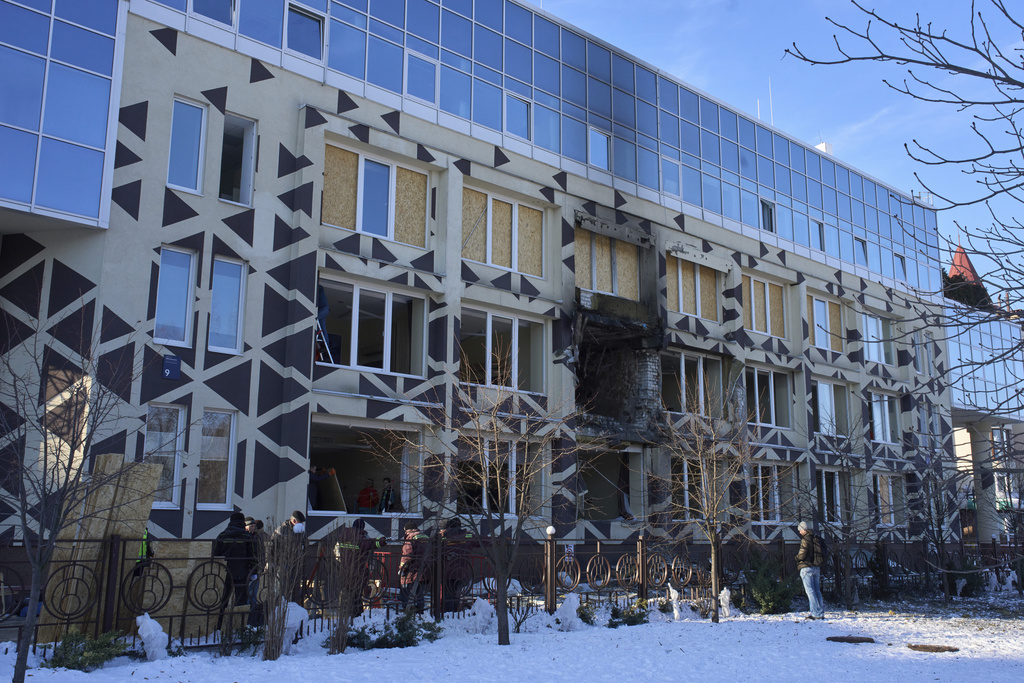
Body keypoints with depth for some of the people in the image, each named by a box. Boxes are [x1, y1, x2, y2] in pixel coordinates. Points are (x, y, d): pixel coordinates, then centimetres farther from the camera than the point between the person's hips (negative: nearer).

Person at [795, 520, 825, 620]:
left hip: (807, 567, -8)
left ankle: (815, 613, -8)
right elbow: (822, 554, 16)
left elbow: (802, 555, -17)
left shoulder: (805, 540, -12)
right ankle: (821, 613, 12)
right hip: (817, 568, 8)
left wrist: (797, 556, 4)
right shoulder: (817, 539, 12)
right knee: (817, 590, 12)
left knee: (810, 591, -5)